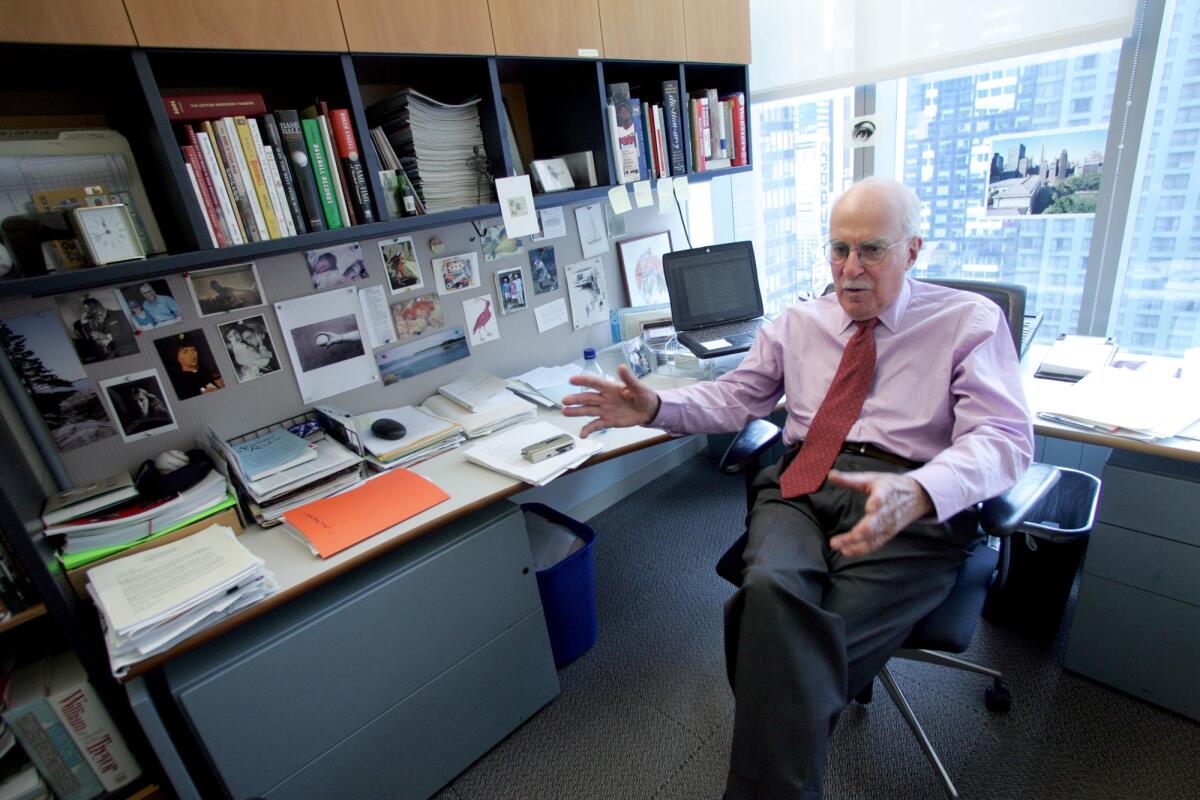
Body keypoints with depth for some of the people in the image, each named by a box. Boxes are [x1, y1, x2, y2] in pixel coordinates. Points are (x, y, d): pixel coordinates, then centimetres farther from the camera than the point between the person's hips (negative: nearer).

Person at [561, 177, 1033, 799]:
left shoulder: (971, 321, 9)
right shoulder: (797, 324, 20)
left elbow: (1003, 436, -4)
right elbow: (735, 398, 20)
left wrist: (917, 493, -27)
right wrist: (655, 408, 0)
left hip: (906, 505, -2)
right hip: (800, 487, 3)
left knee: (805, 655, -27)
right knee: (771, 588, -31)